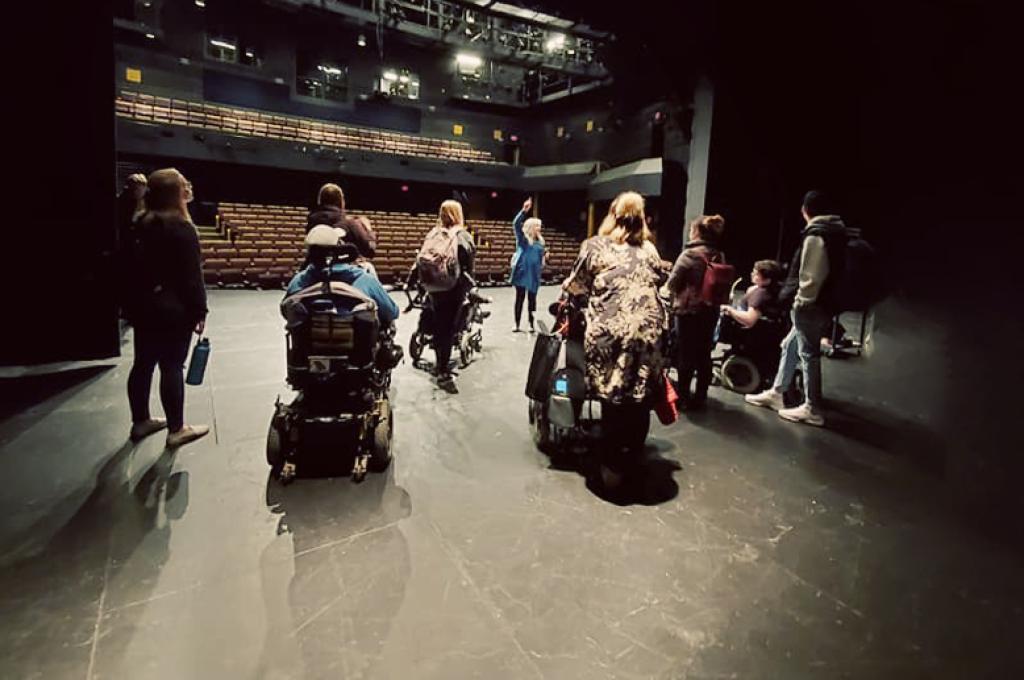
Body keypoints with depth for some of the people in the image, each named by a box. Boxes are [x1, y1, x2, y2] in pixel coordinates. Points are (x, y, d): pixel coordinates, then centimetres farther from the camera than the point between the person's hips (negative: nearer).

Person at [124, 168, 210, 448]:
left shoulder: (141, 225, 11)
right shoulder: (181, 229, -15)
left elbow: (134, 266, 16)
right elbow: (192, 276, -17)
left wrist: (132, 303, 21)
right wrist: (199, 312, -11)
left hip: (142, 307, 9)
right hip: (173, 310, -8)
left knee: (143, 364, 15)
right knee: (172, 367, -2)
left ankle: (140, 421, 28)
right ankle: (176, 430, 6)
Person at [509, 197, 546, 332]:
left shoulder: (540, 241, 11)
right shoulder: (522, 237, -1)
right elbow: (516, 224, -15)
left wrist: (542, 266, -3)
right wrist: (524, 211, -26)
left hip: (534, 273, 3)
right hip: (522, 271, -3)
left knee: (532, 298, 7)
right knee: (520, 298, 4)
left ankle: (531, 324, 15)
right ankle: (517, 324, 11)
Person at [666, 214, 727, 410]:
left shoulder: (689, 254, -15)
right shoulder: (720, 256, 4)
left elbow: (672, 283, -10)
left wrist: (681, 293, 9)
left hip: (688, 310, -6)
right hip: (710, 310, 6)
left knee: (686, 354, 4)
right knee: (704, 354, 12)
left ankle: (683, 396, 10)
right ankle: (700, 397, 20)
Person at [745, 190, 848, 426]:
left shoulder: (816, 234, -16)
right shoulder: (836, 231, 14)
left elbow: (811, 276, -21)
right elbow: (830, 270, 16)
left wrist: (801, 301, -13)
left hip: (811, 305, -10)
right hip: (825, 302, 10)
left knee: (808, 353, -2)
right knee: (790, 345, 18)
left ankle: (813, 409, 6)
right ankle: (775, 393, 27)